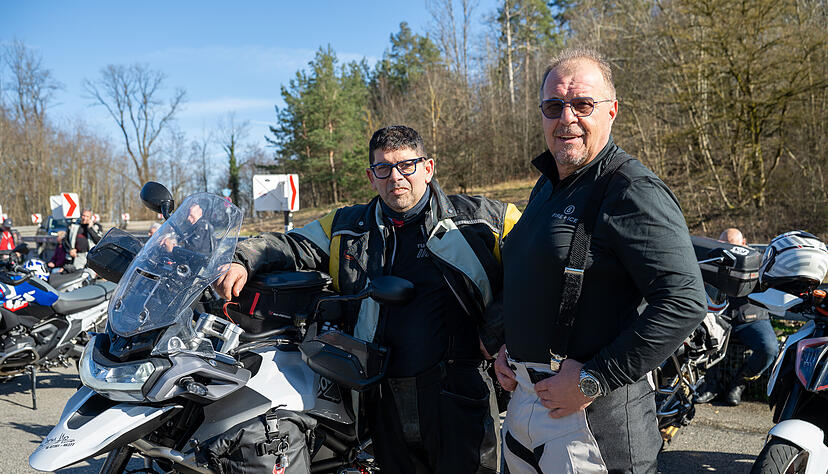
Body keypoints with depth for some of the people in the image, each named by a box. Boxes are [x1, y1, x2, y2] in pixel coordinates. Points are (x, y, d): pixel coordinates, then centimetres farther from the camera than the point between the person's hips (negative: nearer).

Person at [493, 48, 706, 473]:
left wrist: (594, 380, -22)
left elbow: (684, 303, -25)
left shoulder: (633, 191, -16)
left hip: (592, 417, -8)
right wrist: (507, 347, 10)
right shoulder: (547, 185, 13)